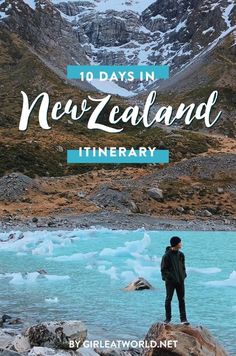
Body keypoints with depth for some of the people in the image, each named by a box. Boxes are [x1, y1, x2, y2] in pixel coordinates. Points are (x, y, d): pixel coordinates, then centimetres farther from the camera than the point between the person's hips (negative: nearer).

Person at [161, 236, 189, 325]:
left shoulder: (181, 255, 7)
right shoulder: (167, 255, -10)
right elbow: (163, 268, -8)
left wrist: (184, 275, 6)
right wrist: (166, 277, -15)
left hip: (180, 280, 5)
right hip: (170, 281, -5)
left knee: (182, 299, 5)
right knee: (168, 299, 5)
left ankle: (183, 319, 8)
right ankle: (168, 318, 15)